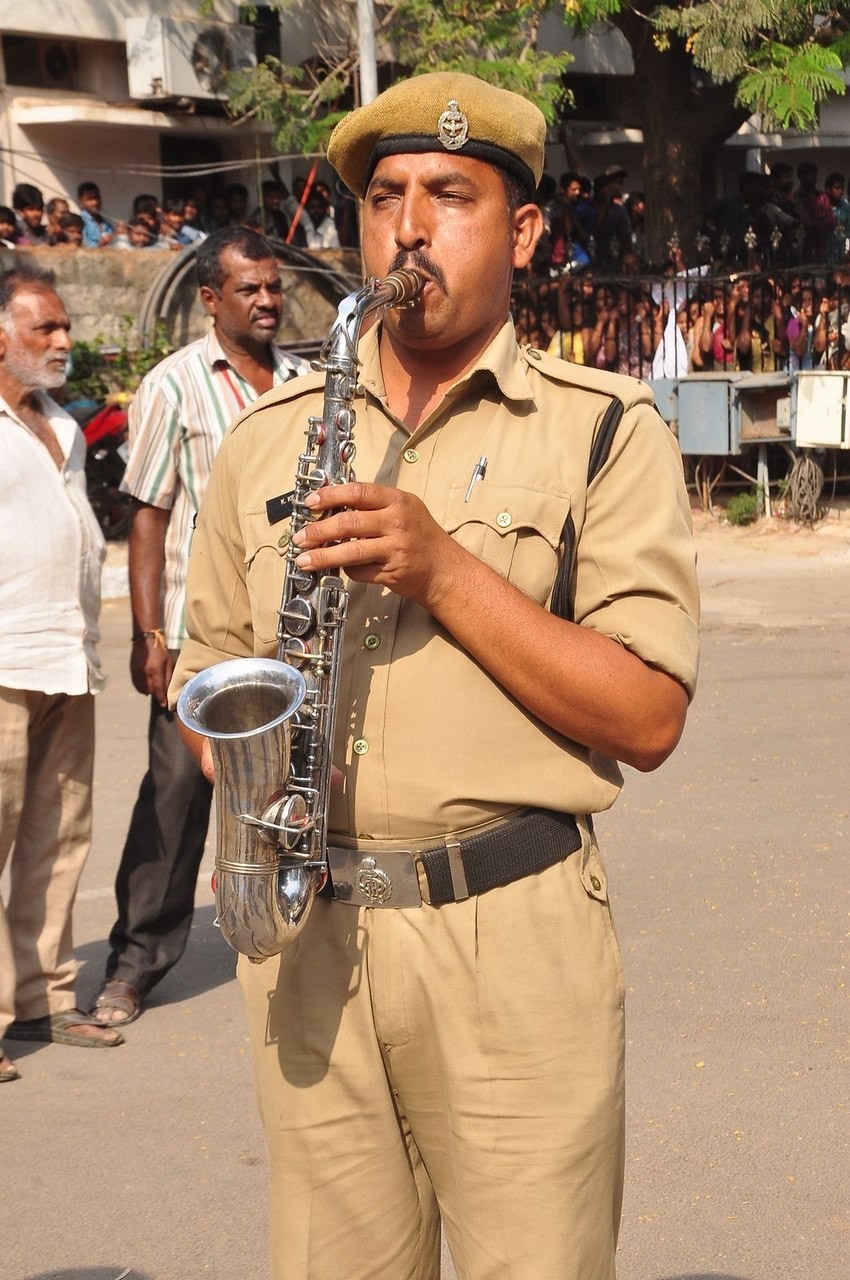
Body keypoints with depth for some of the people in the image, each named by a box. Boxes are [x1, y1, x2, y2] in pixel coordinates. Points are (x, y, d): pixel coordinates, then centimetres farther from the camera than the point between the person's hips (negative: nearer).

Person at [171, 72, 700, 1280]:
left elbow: (647, 717, -7)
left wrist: (444, 570, -15)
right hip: (305, 934, 3)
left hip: (518, 939, -3)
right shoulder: (268, 436, 12)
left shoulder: (605, 429, 0)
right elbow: (208, 674, 21)